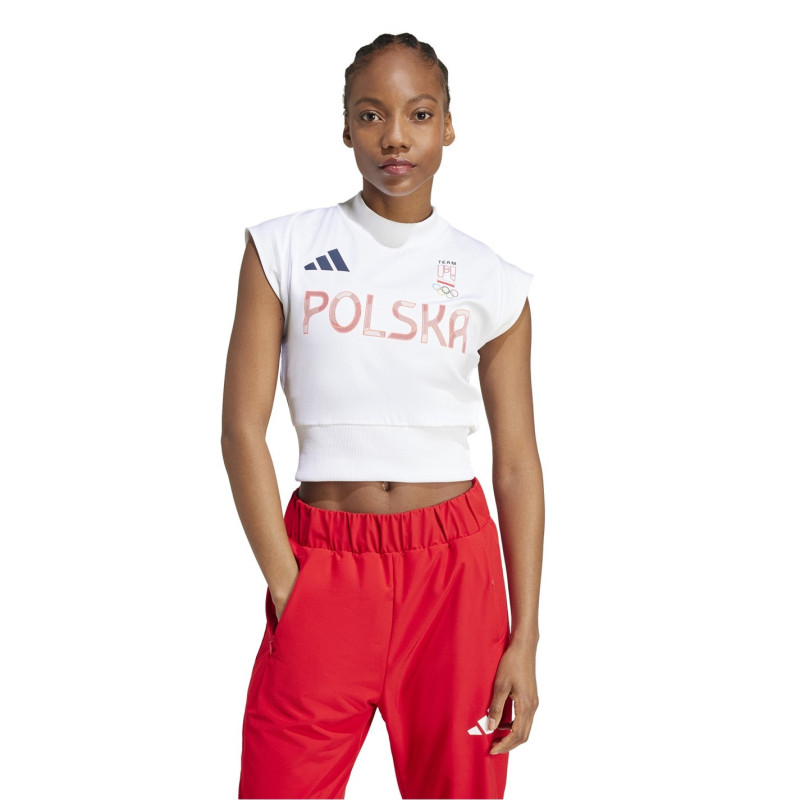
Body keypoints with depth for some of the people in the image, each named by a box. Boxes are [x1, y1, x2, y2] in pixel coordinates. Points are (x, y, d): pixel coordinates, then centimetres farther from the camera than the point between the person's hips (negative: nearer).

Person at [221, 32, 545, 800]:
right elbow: (242, 427, -2)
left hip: (456, 566, 1)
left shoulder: (493, 283, 4)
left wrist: (524, 641, -1)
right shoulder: (283, 249, 1)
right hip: (323, 563, -1)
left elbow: (517, 465, 3)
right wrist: (286, 586, -9)